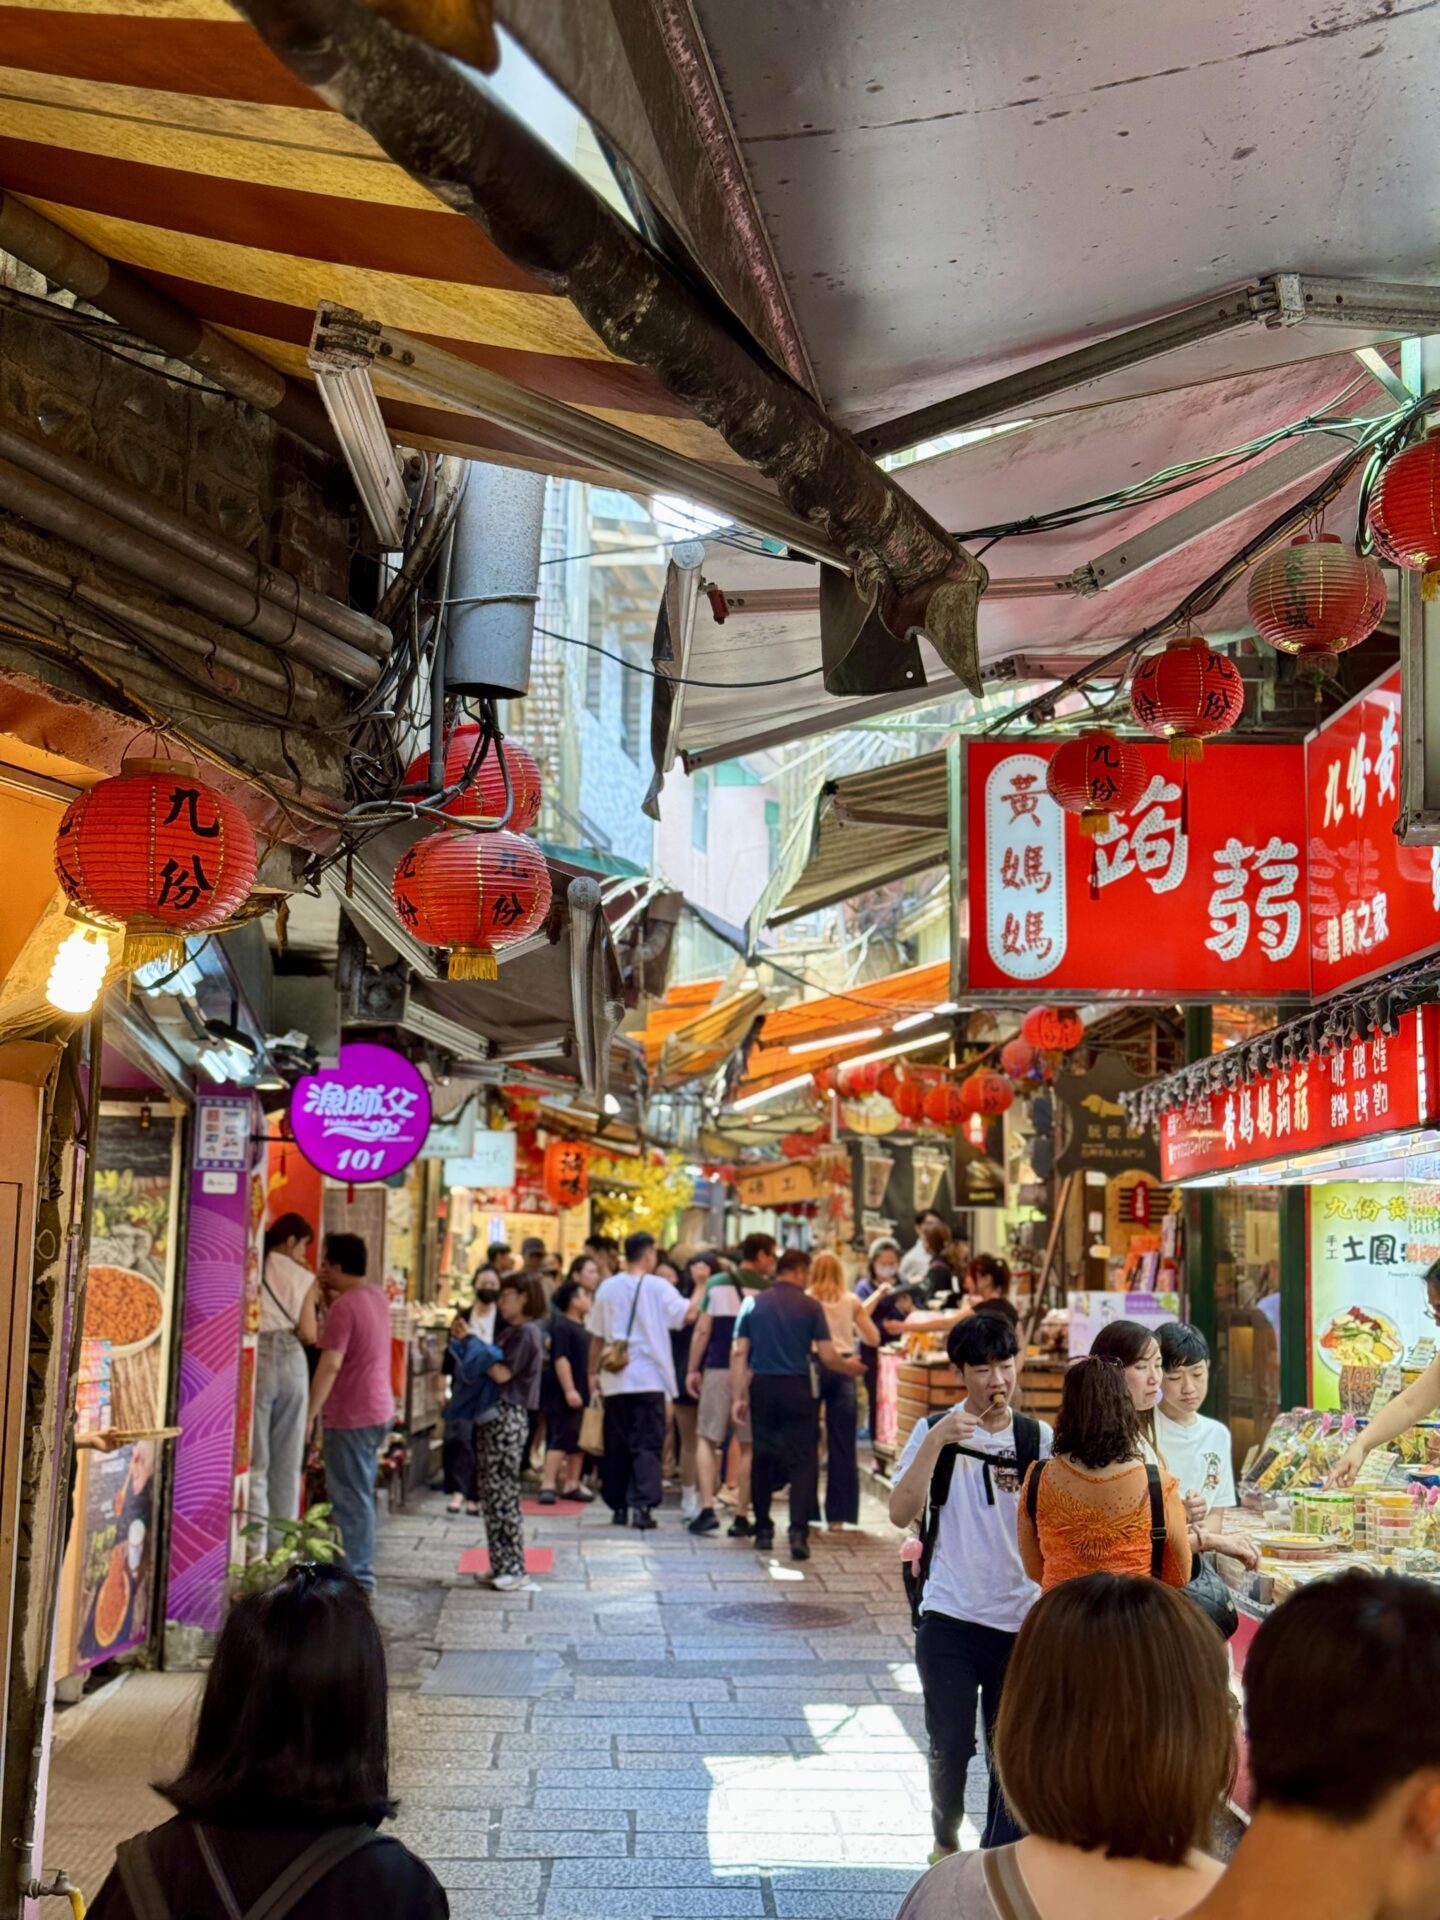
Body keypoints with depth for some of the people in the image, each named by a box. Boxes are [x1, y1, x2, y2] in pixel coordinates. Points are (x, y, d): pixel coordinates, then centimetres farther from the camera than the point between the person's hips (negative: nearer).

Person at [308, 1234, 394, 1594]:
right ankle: (361, 1573, 25)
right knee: (360, 1496, 18)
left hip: (351, 1416, -9)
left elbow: (330, 1365, -26)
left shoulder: (344, 1306, -20)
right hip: (378, 1411, 9)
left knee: (350, 1500, -3)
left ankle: (357, 1579, 1)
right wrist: (328, 1293, 10)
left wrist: (309, 1415, -25)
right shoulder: (377, 1295, 8)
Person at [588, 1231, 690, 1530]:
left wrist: (593, 1371, 15)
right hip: (649, 1379, -3)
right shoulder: (658, 1287, -6)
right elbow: (687, 1314, -8)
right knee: (647, 1444, -2)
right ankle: (643, 1506, -14)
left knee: (617, 1445, 12)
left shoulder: (608, 1287, 5)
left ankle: (618, 1506, 17)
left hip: (614, 1380, 3)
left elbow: (597, 1335, 8)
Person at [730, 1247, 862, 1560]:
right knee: (803, 1460, 0)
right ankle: (798, 1531, -13)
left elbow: (739, 1353, 0)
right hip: (797, 1387, -3)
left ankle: (763, 1530, 20)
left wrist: (739, 1396, 3)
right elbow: (827, 1356, -4)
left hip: (762, 1387, 3)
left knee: (763, 1459, 14)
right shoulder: (810, 1306, -3)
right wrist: (848, 1366, 16)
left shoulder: (753, 1305, 4)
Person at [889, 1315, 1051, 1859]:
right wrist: (936, 1442, -21)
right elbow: (901, 1513, -13)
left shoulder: (1039, 1438, 4)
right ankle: (946, 1841, 29)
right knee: (950, 1747, 3)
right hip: (949, 1617, -2)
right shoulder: (934, 1433, -2)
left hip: (1022, 1620, 2)